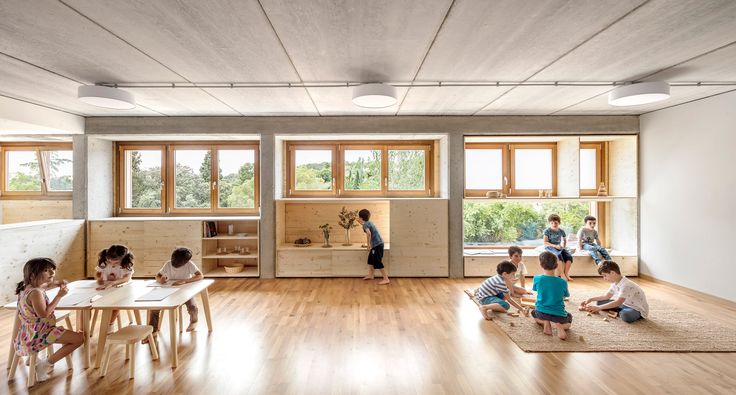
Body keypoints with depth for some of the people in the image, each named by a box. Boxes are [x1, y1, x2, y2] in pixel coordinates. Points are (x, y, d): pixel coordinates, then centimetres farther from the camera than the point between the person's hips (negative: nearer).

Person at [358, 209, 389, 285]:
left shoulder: (365, 224, -13)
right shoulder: (369, 222, 15)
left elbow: (368, 233, -32)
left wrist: (368, 244, -23)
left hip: (377, 245, -10)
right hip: (377, 244, 10)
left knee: (377, 262, -5)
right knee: (371, 259, 21)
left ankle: (386, 279, -2)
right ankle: (370, 275, 32)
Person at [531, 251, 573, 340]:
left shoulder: (537, 279, -13)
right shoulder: (562, 282, -12)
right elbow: (567, 295, 8)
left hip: (541, 313, 0)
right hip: (558, 315, 0)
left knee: (534, 312, 37)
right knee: (569, 317, 36)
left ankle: (545, 322, 1)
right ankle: (560, 326, -2)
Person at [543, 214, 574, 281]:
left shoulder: (561, 231, 9)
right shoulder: (547, 231, -4)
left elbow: (564, 240, 25)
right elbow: (545, 242, -9)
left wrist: (562, 245, 4)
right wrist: (555, 246, -19)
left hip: (559, 247, 5)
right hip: (550, 247, -5)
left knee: (569, 257, -21)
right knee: (559, 256, -34)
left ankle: (566, 274, -15)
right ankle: (562, 275, -31)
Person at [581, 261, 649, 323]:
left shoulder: (626, 285, -29)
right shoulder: (615, 283, 2)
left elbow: (618, 302, -37)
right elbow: (606, 296, 13)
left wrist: (598, 308, -37)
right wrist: (591, 299, 2)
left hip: (638, 309, -9)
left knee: (626, 316, -43)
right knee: (600, 302, 2)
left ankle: (621, 313, -10)